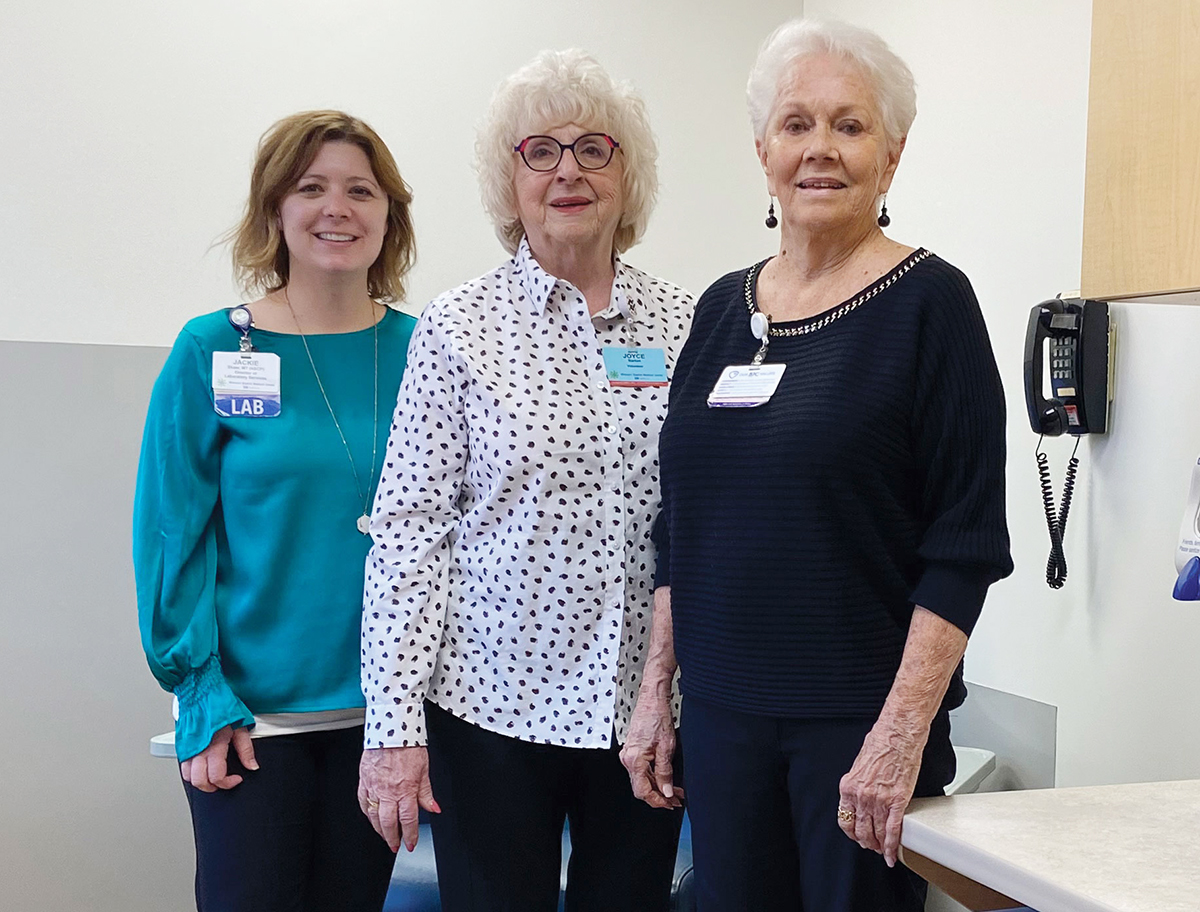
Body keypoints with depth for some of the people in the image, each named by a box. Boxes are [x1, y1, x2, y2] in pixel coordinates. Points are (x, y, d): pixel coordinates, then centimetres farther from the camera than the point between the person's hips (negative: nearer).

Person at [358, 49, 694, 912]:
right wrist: (394, 723, -10)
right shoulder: (459, 327, -3)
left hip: (644, 702, 3)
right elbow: (409, 530, -6)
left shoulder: (683, 321, 4)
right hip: (495, 702, -2)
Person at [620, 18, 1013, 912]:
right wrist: (655, 692, 9)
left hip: (860, 720, -5)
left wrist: (903, 730, -17)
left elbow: (965, 546, -11)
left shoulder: (929, 301, -8)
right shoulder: (723, 307, 8)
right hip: (721, 713, 5)